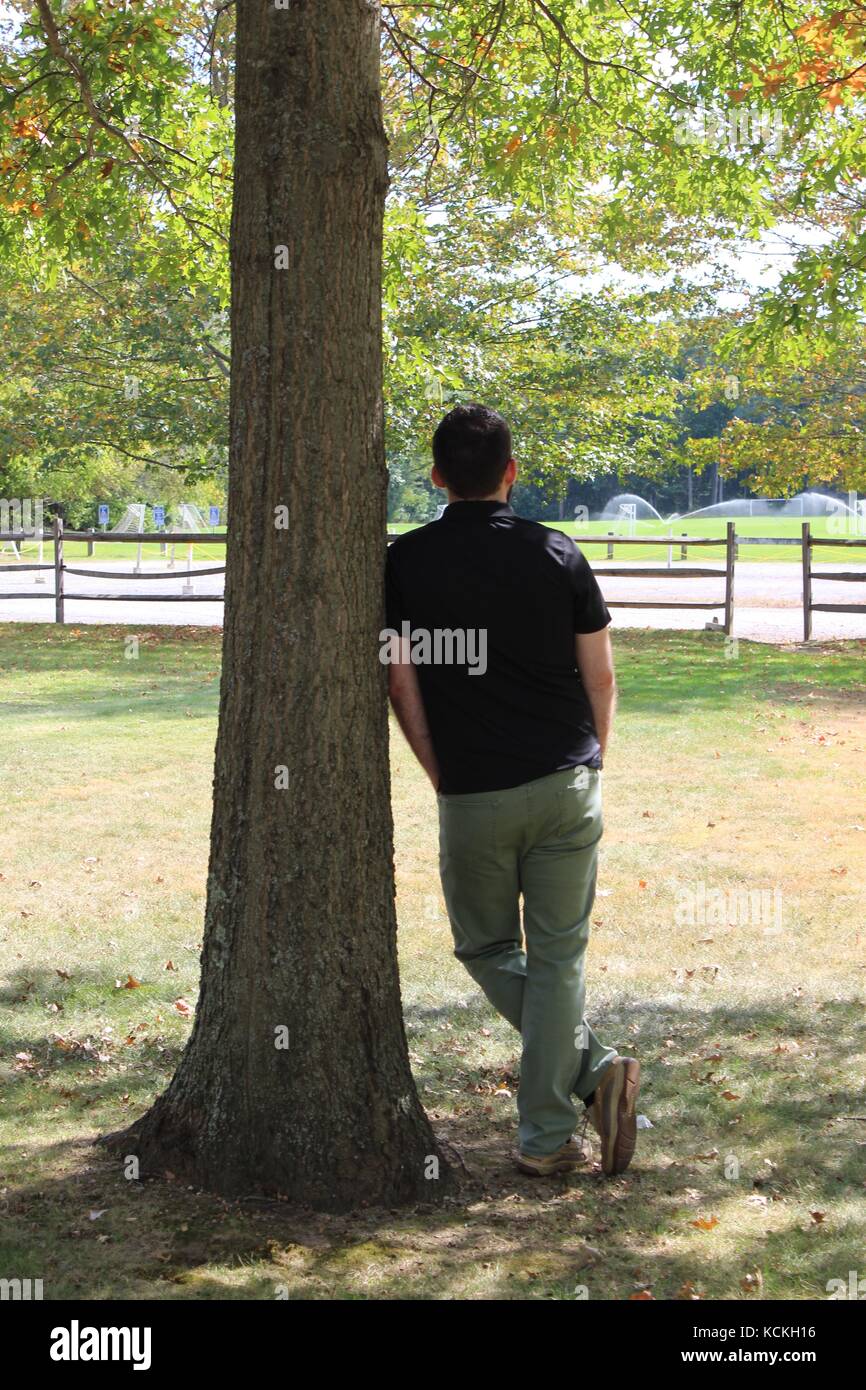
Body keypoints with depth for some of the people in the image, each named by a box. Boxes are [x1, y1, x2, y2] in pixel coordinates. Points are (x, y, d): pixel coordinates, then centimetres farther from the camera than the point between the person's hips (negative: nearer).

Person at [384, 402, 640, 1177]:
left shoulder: (407, 562, -2)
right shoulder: (557, 555, 0)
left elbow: (402, 684, -2)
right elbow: (601, 680, 4)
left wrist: (446, 779, 10)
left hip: (473, 795, -1)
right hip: (567, 786, 1)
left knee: (486, 950, 17)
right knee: (557, 957, 9)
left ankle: (592, 1069, 3)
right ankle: (545, 1137, 6)